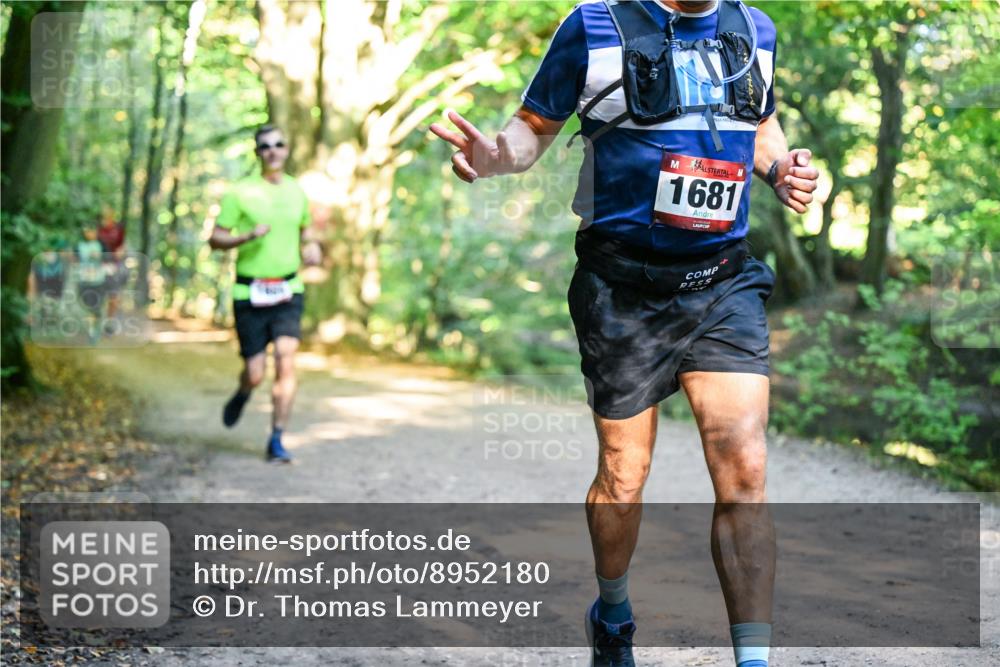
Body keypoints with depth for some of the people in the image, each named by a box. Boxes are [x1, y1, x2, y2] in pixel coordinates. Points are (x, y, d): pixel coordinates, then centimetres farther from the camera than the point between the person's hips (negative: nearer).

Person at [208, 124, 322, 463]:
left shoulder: (296, 191, 9)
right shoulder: (240, 192, -3)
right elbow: (215, 238, -3)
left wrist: (310, 246, 4)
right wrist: (247, 236, -20)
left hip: (288, 290, 2)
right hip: (250, 292, -2)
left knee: (286, 361, -15)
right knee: (255, 373, 0)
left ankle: (277, 441, -7)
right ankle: (242, 394, 39)